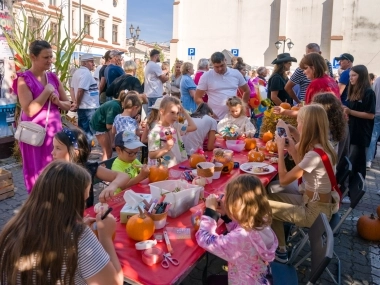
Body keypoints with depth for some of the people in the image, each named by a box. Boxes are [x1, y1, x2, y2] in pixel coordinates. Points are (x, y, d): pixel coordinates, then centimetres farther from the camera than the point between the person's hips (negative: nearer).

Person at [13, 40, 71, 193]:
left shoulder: (53, 78, 8)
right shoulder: (24, 80, -9)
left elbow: (68, 105, 12)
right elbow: (29, 111, -19)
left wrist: (57, 101, -9)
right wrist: (47, 92, -16)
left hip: (55, 130, 5)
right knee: (38, 175, 4)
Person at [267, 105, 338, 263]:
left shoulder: (314, 154, -29)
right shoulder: (321, 147, -1)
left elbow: (284, 179, -22)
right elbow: (302, 168, 12)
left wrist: (281, 149, -15)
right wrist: (291, 148, 3)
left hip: (316, 210, -9)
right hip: (316, 201, 9)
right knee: (271, 197, 12)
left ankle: (280, 251, 17)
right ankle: (279, 249, 19)